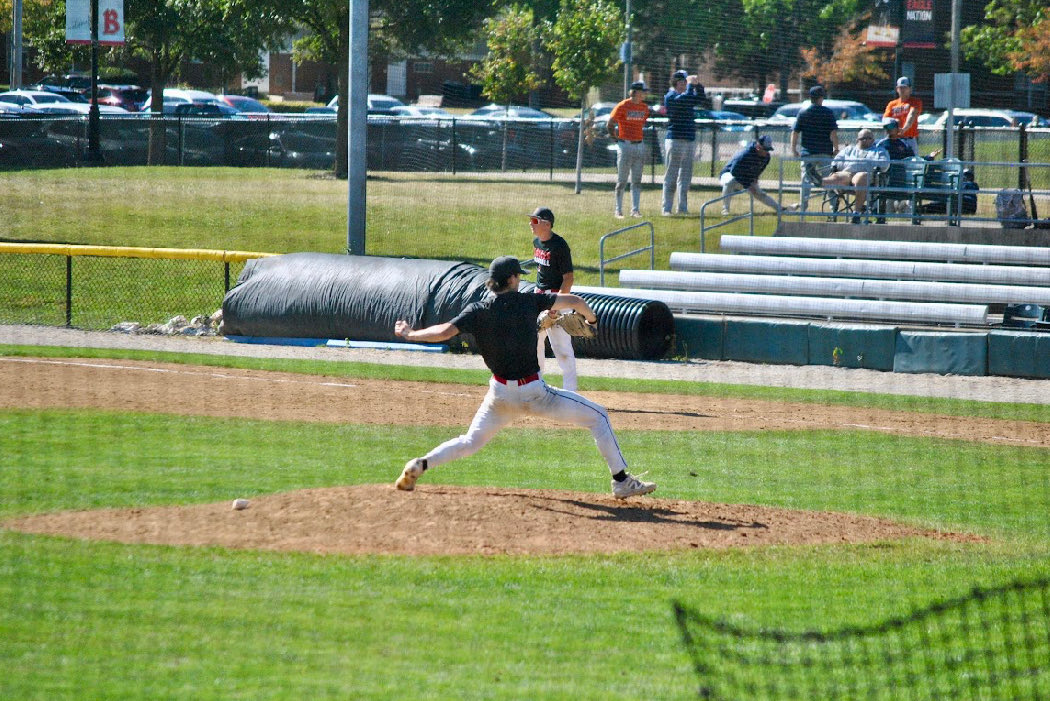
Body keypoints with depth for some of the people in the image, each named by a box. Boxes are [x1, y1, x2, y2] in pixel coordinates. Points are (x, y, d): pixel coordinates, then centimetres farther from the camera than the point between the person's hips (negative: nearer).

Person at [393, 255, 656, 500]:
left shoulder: (478, 311, -3)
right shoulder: (528, 302, -5)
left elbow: (444, 332, -14)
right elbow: (574, 301, -2)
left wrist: (410, 334, 2)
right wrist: (591, 319, 20)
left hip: (500, 393, 3)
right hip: (534, 392, -3)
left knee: (471, 441, 22)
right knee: (597, 416, 8)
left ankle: (418, 466, 4)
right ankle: (621, 481, 2)